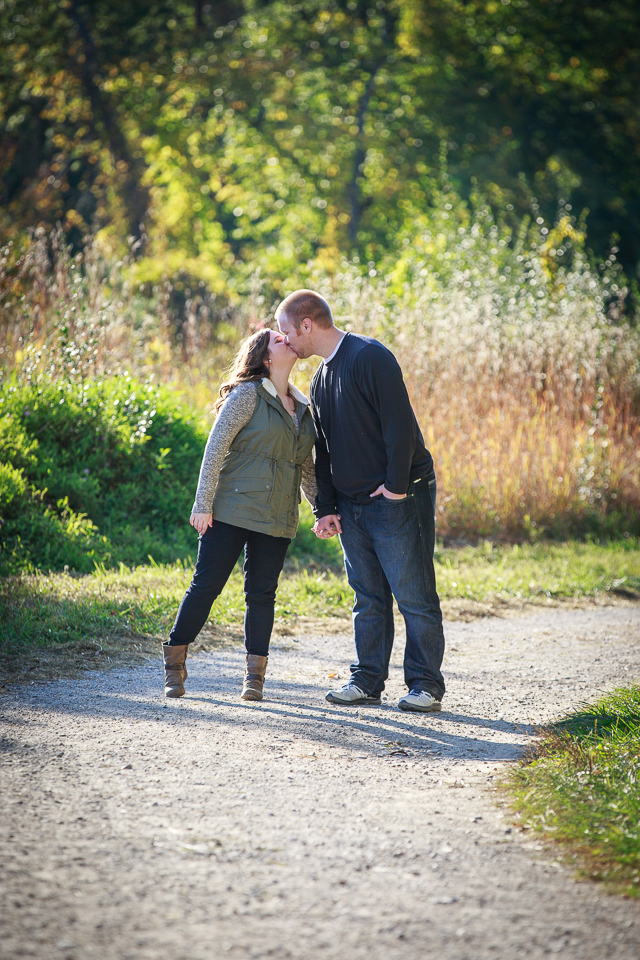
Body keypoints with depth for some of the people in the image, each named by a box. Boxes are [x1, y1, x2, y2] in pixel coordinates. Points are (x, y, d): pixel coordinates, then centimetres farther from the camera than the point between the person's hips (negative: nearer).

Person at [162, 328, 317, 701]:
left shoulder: (303, 408, 15)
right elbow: (216, 448, -9)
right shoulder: (248, 395, -6)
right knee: (207, 584, -3)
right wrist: (203, 503, -13)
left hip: (277, 518, 5)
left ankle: (255, 674, 11)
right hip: (233, 509, -5)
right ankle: (175, 663, 8)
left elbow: (307, 467, 21)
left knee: (262, 592, 5)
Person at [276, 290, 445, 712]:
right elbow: (324, 450, 18)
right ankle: (368, 680, 16)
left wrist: (397, 487, -19)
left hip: (399, 499, -8)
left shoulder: (370, 357, -13)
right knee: (368, 596, 10)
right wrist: (326, 508, 11)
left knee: (414, 595, -3)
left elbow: (400, 426, -19)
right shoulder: (322, 378, 15)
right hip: (353, 504, 8)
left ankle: (426, 683, 2)